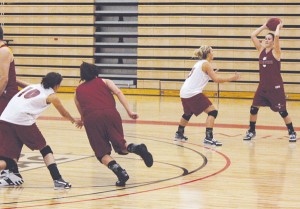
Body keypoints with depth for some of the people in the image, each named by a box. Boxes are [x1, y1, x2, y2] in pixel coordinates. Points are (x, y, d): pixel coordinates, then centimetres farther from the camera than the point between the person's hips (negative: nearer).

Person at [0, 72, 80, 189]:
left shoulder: (33, 86, 27)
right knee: (44, 149, 13)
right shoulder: (51, 96, 13)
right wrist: (75, 121, 46)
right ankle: (57, 180, 8)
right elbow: (64, 113, 27)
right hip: (22, 121, -4)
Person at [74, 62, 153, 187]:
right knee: (120, 146, 14)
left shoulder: (78, 91, 31)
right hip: (110, 114, 1)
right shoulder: (104, 82, 27)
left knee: (102, 153, 6)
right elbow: (118, 92, 8)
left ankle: (120, 172, -19)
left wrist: (82, 121, 66)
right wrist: (129, 111, 0)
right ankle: (137, 148, -18)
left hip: (91, 118, -1)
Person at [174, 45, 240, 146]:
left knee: (188, 113, 33)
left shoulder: (199, 63, 20)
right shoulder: (206, 64, -6)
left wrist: (212, 73, 23)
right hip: (193, 93, -9)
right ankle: (208, 138, -20)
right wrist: (232, 78, -8)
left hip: (184, 92, 9)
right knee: (212, 111, -10)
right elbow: (216, 79, -13)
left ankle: (179, 134, 44)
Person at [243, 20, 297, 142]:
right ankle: (251, 131, 18)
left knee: (282, 111, 0)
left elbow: (276, 36, -24)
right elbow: (253, 36, 2)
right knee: (253, 109, 2)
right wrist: (264, 26, 5)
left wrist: (278, 27, -6)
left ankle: (292, 132, 13)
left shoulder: (276, 52, -8)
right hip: (262, 86, 5)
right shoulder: (261, 50, 6)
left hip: (275, 87, -5)